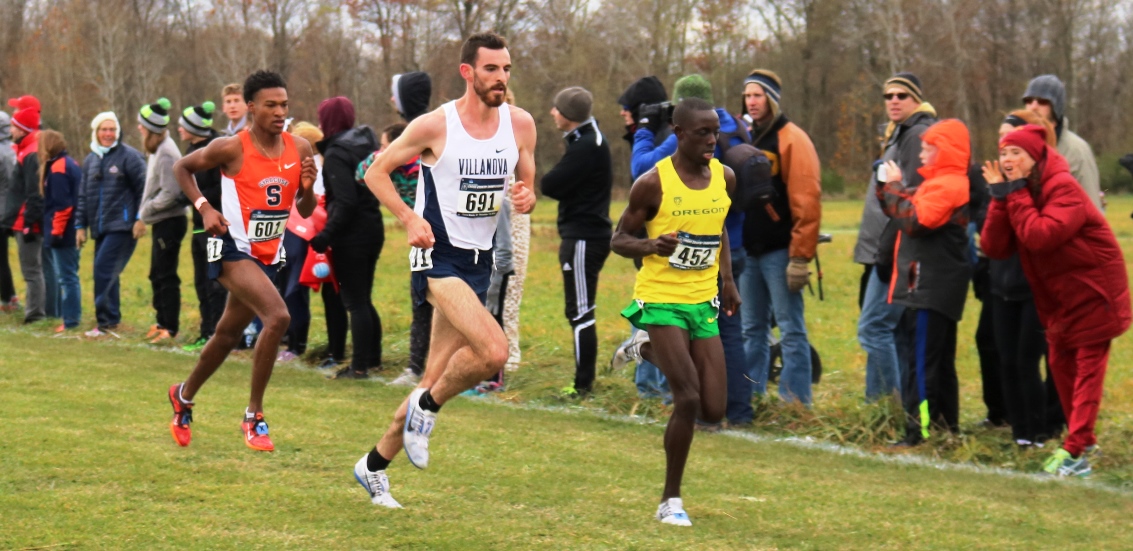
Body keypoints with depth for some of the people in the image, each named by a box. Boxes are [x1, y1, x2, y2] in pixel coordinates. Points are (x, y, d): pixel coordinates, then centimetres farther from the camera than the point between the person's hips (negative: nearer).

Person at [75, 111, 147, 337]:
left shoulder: (129, 156, -4)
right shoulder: (90, 161, 17)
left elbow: (144, 189, -6)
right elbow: (83, 196, 21)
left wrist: (141, 218, -12)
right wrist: (80, 225, 16)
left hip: (123, 227, -7)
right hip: (100, 229, 7)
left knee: (104, 270, -14)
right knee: (105, 274, 7)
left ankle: (106, 321, -9)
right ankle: (111, 320, 14)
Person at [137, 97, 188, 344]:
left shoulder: (166, 154, -19)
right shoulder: (157, 150, 10)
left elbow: (169, 194, -24)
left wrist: (145, 210, -12)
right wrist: (145, 211, 5)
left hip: (170, 222, -10)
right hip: (162, 222, 10)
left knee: (166, 276, -5)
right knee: (157, 275, 16)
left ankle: (171, 327, 0)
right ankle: (162, 322, 25)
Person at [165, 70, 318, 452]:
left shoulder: (300, 149, 1)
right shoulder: (231, 149, -12)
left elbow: (305, 212, 9)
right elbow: (182, 168, 3)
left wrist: (308, 188, -12)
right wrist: (203, 207, -9)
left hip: (269, 255, 6)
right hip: (234, 249, -6)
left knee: (228, 335, 19)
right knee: (278, 316, -27)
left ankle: (184, 396, 45)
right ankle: (254, 416, -15)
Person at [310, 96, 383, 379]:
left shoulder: (336, 154, -14)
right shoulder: (363, 145, 11)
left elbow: (345, 202, -21)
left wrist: (325, 235, -21)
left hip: (352, 235, -9)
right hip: (373, 228, 9)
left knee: (355, 302, -4)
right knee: (364, 300, 18)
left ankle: (360, 366, -2)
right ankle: (373, 359, 23)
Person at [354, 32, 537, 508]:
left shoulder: (520, 125, 3)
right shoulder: (435, 125, -11)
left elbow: (528, 187, 16)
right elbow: (376, 171, -1)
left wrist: (526, 198, -9)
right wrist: (410, 219, -16)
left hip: (479, 259, 6)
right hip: (438, 254, -6)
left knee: (436, 378, 10)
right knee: (493, 350, -26)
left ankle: (375, 464, 27)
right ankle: (428, 405, 1)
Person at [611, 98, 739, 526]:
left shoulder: (724, 178, 3)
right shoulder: (653, 184, -13)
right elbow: (618, 240, -5)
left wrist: (727, 279, 13)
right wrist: (652, 245, -25)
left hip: (703, 301, 5)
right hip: (660, 300, -5)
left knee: (713, 411, 2)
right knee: (688, 398, -18)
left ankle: (653, 353, 31)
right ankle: (671, 500, -1)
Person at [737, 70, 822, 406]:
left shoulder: (792, 140, -8)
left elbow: (806, 202, -14)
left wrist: (800, 257, -18)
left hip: (779, 252, -7)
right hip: (747, 251, 7)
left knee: (791, 330, -5)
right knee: (752, 329, 12)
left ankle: (796, 404, -4)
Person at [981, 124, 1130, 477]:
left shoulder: (1063, 189, -21)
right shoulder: (1018, 191, 3)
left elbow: (1040, 236, -35)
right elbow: (994, 247, -6)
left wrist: (1016, 194, -25)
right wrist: (1000, 196, -15)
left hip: (1092, 291, -9)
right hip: (1058, 296, 9)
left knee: (1087, 367, -9)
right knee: (1061, 364, 14)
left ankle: (1076, 452, -15)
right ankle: (1084, 441, 27)